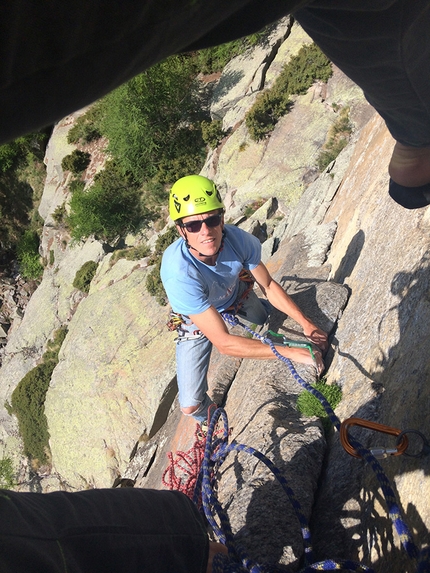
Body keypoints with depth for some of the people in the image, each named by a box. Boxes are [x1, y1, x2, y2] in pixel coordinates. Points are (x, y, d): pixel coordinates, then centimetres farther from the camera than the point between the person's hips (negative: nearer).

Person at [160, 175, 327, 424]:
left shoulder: (238, 239, -32)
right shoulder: (179, 274, -44)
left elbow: (268, 285, -13)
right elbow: (223, 343, -41)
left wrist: (305, 323, -18)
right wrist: (292, 353, -40)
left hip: (237, 296, 4)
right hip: (197, 321, -3)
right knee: (191, 406, -7)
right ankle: (211, 420, 29)